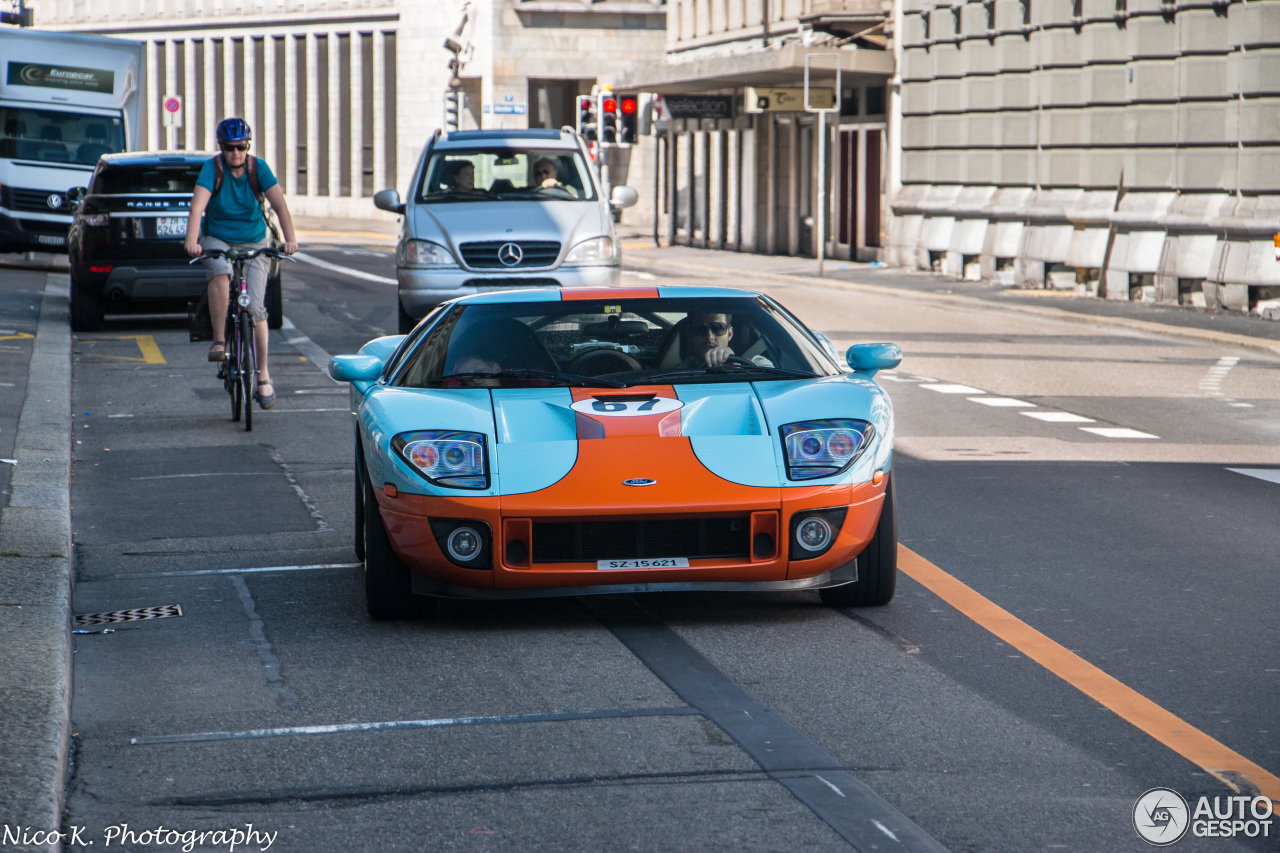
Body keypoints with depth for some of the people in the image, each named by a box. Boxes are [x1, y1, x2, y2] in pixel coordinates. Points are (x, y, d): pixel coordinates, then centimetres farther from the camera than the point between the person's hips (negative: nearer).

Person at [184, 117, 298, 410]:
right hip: (217, 240, -1)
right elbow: (197, 206, -26)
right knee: (220, 273, -36)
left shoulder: (258, 168, -10)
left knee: (255, 308, -10)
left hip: (254, 243, 1)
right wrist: (192, 241, -42)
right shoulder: (212, 168, -14)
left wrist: (290, 239, -34)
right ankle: (218, 341, -27)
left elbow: (279, 204, -19)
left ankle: (263, 376, 1)